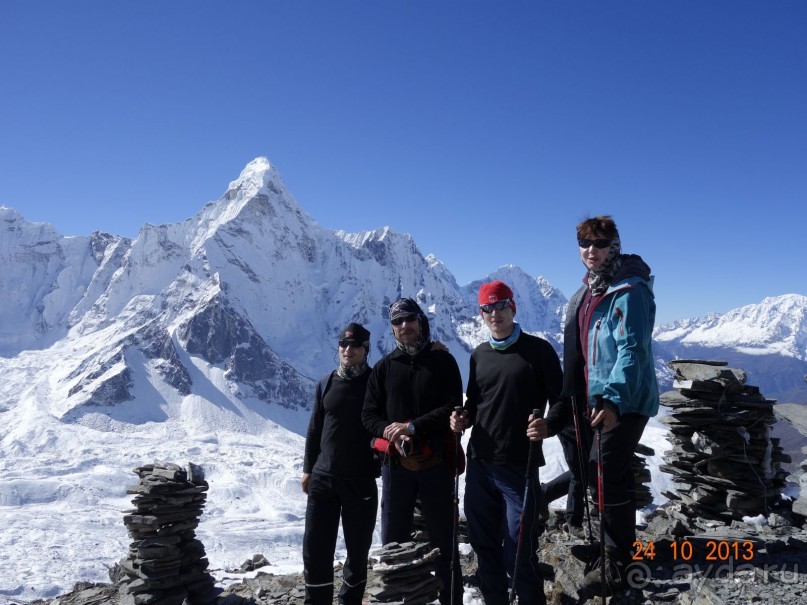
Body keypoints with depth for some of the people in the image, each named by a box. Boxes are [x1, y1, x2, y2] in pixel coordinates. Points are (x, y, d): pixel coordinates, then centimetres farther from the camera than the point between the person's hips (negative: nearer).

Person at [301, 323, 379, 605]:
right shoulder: (326, 383, 7)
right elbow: (315, 429, 12)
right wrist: (308, 468, 11)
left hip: (361, 481, -3)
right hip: (323, 479, 3)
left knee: (358, 549, 9)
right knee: (315, 547, 5)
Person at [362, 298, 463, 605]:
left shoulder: (442, 361, 2)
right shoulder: (384, 367, 8)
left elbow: (453, 407, -6)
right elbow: (369, 414, 7)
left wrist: (413, 426, -16)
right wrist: (390, 431, -13)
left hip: (436, 462, -2)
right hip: (395, 462, 2)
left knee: (443, 539, 8)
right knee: (392, 540, 10)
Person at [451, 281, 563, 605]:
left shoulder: (537, 349, -4)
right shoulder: (479, 355, 12)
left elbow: (561, 401, -4)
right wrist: (462, 419, 1)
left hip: (518, 467, -5)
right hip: (480, 465, 5)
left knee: (519, 553, -2)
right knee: (484, 546, 15)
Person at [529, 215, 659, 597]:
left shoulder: (630, 291, -16)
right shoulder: (587, 292, 12)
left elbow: (632, 351, -23)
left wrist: (614, 401, -30)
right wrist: (569, 399, 18)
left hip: (625, 401, -9)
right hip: (599, 398, 9)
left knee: (610, 478, -4)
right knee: (600, 471, 19)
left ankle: (615, 567, 11)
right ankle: (619, 545, 39)